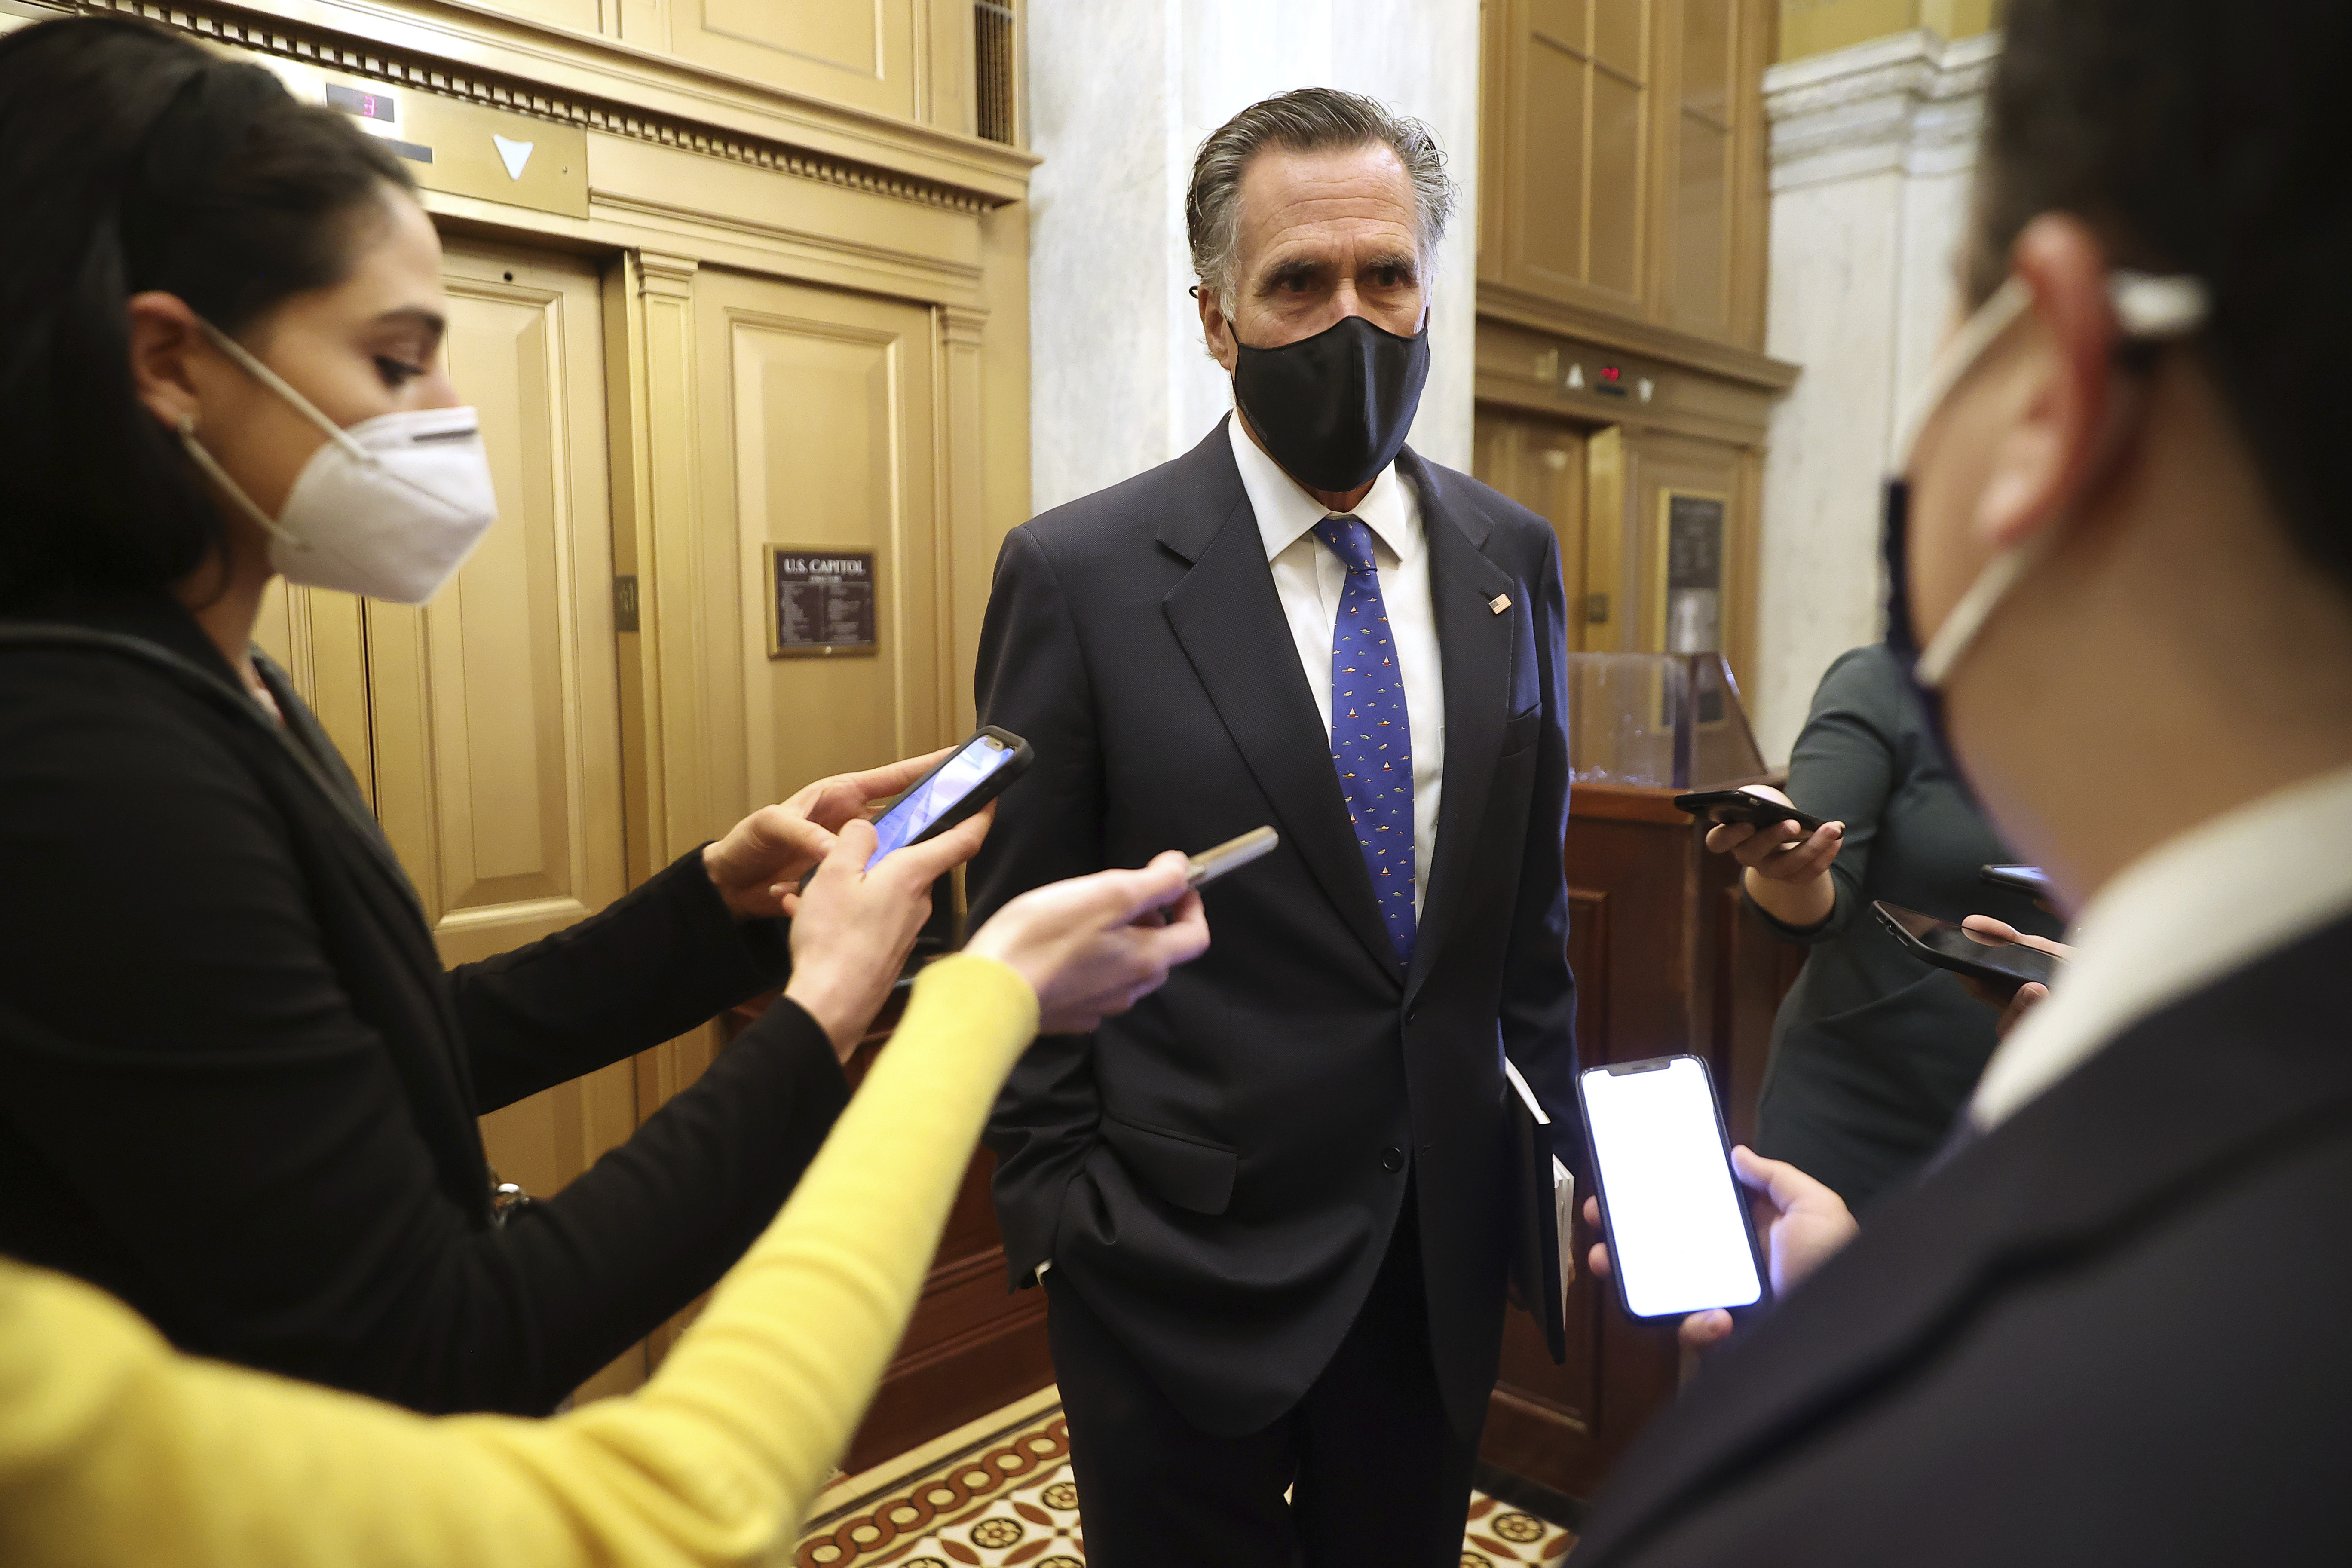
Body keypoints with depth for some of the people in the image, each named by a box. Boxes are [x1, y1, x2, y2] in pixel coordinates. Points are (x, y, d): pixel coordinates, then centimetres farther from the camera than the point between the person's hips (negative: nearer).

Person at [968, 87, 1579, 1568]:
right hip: (1183, 1268, -4)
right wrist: (1062, 1216, -7)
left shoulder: (1510, 556, 1)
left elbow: (1533, 896, 7)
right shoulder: (1078, 574, -12)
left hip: (1445, 1256, 4)